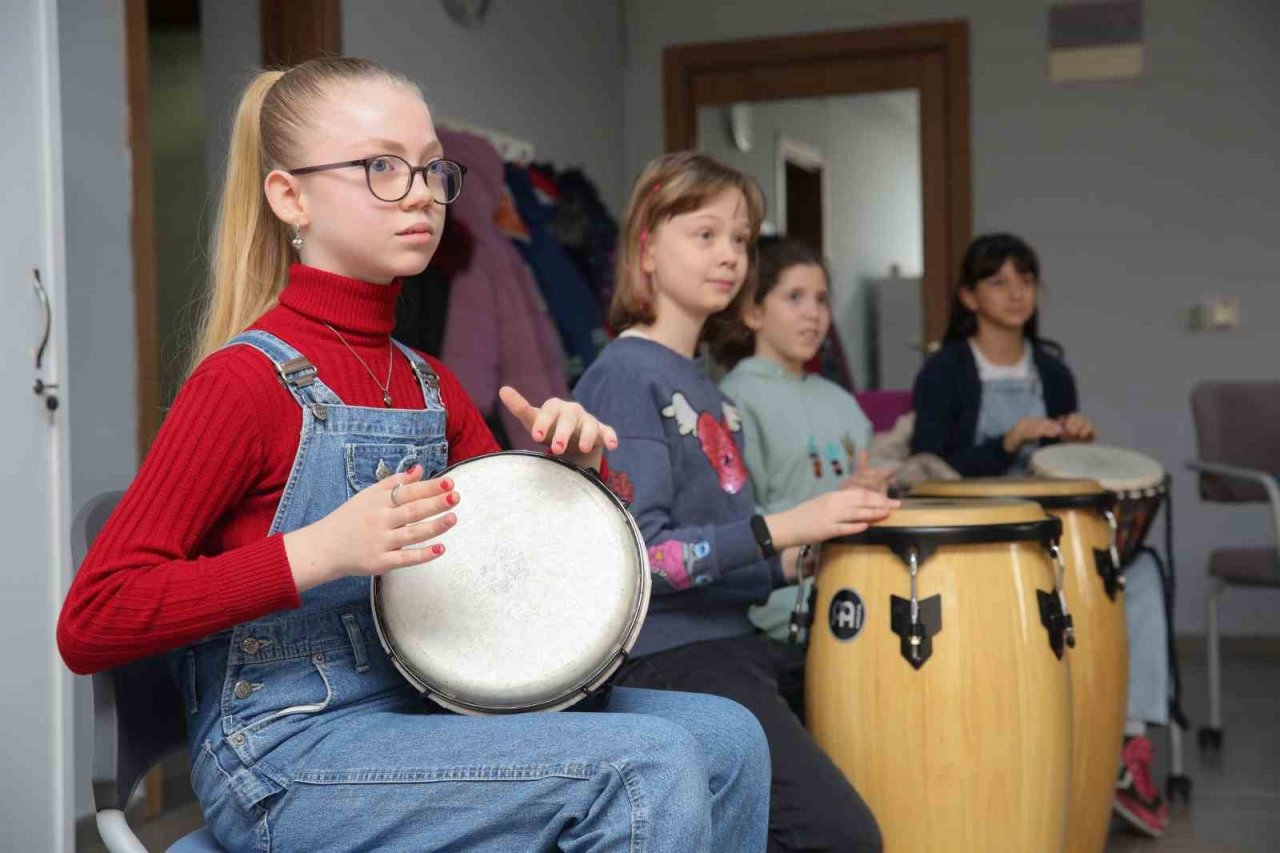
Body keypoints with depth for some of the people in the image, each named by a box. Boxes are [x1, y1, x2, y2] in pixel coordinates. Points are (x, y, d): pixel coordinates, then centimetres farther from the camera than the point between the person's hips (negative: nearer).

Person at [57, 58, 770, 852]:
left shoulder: (430, 383, 10)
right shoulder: (247, 377, -12)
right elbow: (90, 624, -16)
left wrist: (569, 459, -3)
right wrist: (317, 553, -26)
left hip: (422, 713, 7)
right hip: (287, 761, -7)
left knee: (724, 736, -5)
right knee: (646, 768, -22)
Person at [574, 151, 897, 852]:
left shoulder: (705, 387, 16)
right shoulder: (624, 376, -11)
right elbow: (637, 556, -19)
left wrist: (796, 561, 4)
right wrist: (781, 528, -20)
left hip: (729, 640, 9)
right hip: (659, 657, -9)